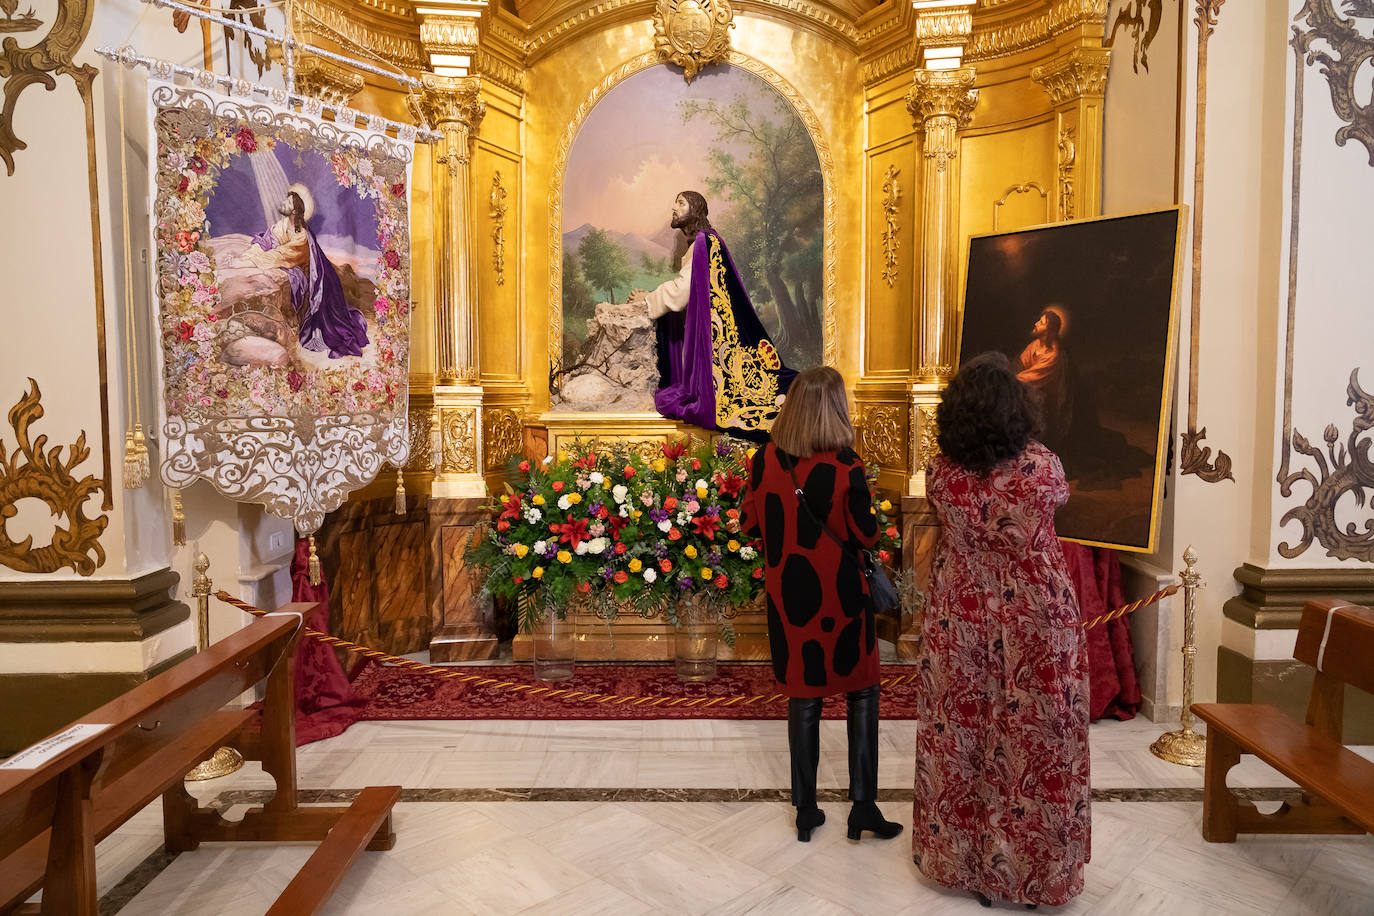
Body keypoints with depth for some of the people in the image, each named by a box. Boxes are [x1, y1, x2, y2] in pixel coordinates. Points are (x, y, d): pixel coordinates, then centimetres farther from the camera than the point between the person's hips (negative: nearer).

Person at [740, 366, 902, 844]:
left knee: (803, 697, 14)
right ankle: (863, 805, 18)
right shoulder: (845, 468, -18)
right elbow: (866, 536, -9)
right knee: (862, 693, 15)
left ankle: (805, 810, 23)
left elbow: (749, 524, 3)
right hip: (840, 594, -3)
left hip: (788, 594, 3)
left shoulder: (765, 461, -8)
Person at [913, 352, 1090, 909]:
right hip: (1035, 618, -2)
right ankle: (1033, 866, 29)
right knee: (1033, 738, 13)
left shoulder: (940, 474, -12)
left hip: (960, 619, 3)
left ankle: (961, 856, 33)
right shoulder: (1041, 468, -19)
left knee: (960, 736, 16)